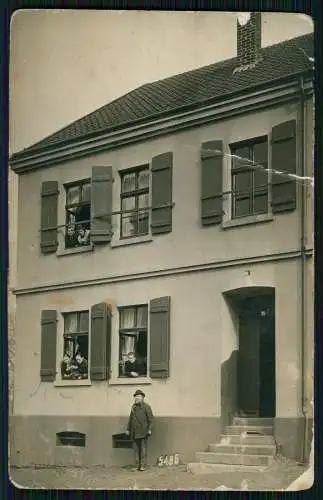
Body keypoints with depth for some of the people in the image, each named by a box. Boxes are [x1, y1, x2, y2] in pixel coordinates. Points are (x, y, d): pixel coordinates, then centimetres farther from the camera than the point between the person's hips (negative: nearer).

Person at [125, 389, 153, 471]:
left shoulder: (146, 406, -2)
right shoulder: (134, 407, 15)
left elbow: (150, 418, -6)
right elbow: (130, 419, 20)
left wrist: (149, 429, -13)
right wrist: (128, 429, 17)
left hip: (143, 432, -5)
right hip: (135, 432, 5)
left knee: (143, 448, -3)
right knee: (136, 449, 5)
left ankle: (143, 465, 1)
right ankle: (137, 465, 10)